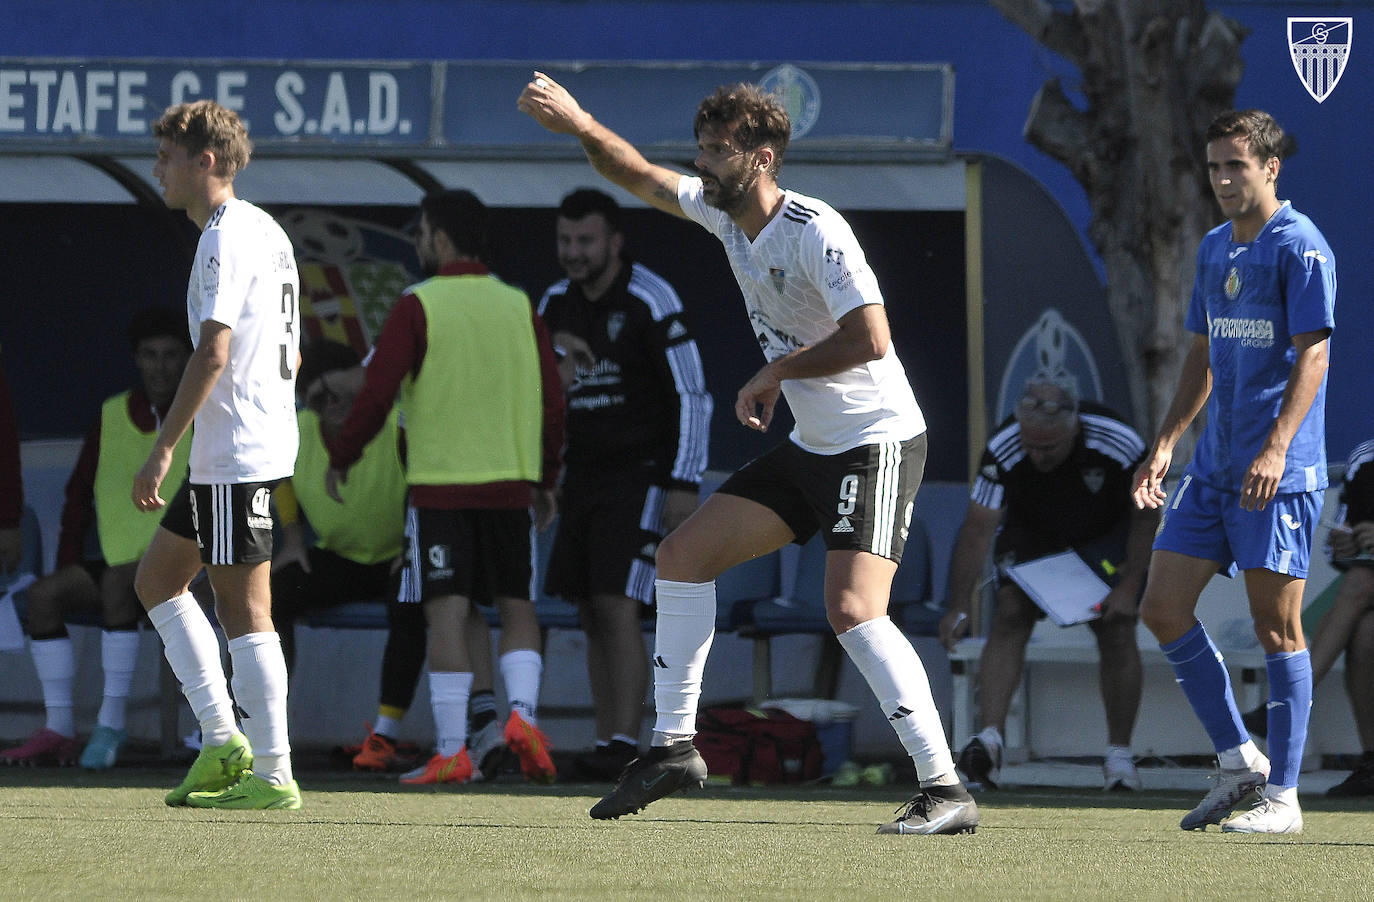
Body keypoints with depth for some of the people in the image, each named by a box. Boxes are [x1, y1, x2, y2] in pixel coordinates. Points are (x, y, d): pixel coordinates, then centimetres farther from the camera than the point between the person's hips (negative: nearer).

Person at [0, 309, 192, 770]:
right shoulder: (112, 417, 10)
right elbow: (79, 495, 14)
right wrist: (68, 565, 3)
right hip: (121, 563, 5)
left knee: (118, 581, -35)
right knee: (44, 593, -19)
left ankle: (112, 721, -32)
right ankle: (58, 727, -19)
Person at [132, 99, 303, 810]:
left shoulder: (226, 238, -13)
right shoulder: (267, 232, 17)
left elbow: (213, 354, -21)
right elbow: (290, 352, 22)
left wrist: (162, 451, -20)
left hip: (236, 455, -10)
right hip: (232, 454, 10)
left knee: (242, 608, -7)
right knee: (156, 579, 15)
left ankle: (272, 774, -5)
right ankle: (224, 742, 12)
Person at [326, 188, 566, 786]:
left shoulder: (417, 307, -5)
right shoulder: (519, 307, 7)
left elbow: (376, 394, -8)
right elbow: (551, 400, 9)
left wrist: (341, 459, 6)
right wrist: (546, 479, 20)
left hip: (438, 483, -3)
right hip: (510, 482, 3)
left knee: (447, 612, -3)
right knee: (516, 606, 12)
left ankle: (452, 752, -7)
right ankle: (523, 713, -10)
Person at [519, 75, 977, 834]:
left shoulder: (815, 232, -22)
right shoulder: (723, 211, 4)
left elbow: (870, 339, -31)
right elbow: (641, 178, 17)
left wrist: (774, 374, -19)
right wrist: (578, 124, 0)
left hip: (878, 443, -9)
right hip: (811, 448, 9)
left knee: (852, 608, -24)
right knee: (683, 552, 9)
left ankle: (945, 791, -24)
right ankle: (674, 747, 17)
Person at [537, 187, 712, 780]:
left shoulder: (649, 302, -13)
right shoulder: (556, 305, 8)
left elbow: (692, 396, -13)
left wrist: (684, 484, -17)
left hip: (639, 477, -7)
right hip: (583, 478, 7)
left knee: (617, 608, -15)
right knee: (592, 616, 4)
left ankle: (626, 745, -17)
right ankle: (605, 744, 8)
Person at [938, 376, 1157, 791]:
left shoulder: (1121, 444, -32)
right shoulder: (1003, 450, -32)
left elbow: (1145, 514, -16)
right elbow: (977, 530, -27)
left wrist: (1129, 587, -20)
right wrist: (958, 608, -31)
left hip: (1105, 536, 0)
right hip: (1031, 534, 0)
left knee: (1117, 632, -12)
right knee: (1010, 617, -20)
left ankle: (1119, 754, 0)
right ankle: (991, 737, -28)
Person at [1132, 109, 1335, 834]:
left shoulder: (1300, 248, -9)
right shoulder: (1214, 249, 16)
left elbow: (1312, 354, -16)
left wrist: (1276, 449, -26)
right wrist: (1166, 443, 15)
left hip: (1280, 474, -8)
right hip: (1213, 470, 8)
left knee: (1276, 626, -6)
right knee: (1163, 609, 4)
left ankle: (1282, 796, 0)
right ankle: (1237, 761, 14)